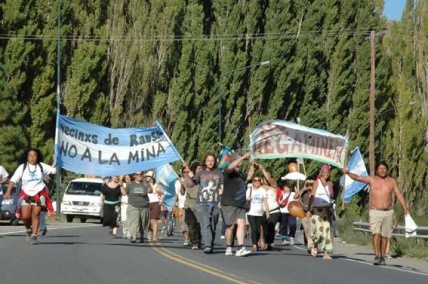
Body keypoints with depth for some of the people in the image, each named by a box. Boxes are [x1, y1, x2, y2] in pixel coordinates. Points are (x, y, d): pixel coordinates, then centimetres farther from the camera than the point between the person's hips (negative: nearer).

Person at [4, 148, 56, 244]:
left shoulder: (41, 166, 3)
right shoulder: (22, 167, -2)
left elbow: (54, 170, 5)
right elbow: (14, 179, -8)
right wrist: (8, 191, -18)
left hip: (39, 194, 0)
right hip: (26, 194, 0)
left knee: (35, 215, -5)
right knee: (25, 216, -9)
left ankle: (34, 236, 1)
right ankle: (28, 229, 22)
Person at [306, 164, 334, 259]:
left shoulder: (329, 183, 11)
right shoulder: (317, 182, 0)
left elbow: (331, 195, 6)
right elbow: (312, 196, -5)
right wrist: (309, 210, -11)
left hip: (326, 209, 4)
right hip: (317, 209, -4)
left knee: (327, 230, -3)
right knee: (318, 230, -13)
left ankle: (326, 253, -1)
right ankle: (314, 246, 15)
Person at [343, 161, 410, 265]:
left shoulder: (392, 181, 8)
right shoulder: (372, 180, 1)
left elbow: (399, 195, 6)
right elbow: (357, 177, -9)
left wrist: (405, 209, -2)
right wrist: (348, 173, -27)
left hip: (388, 212, 3)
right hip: (375, 212, -3)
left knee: (385, 236, 7)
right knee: (376, 233, -18)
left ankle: (382, 257, 17)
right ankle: (377, 256, -20)